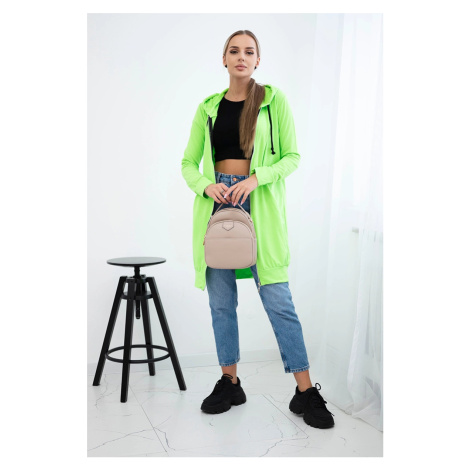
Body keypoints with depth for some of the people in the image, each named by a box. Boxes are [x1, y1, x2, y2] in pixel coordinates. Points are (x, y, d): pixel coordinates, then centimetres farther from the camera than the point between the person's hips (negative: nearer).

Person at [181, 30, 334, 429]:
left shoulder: (274, 100, 5)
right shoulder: (208, 107, 12)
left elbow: (292, 156, 1)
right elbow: (189, 162, 13)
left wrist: (255, 177, -15)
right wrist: (207, 184, -9)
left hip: (260, 203, -3)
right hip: (216, 201, 4)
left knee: (278, 298, -6)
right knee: (221, 301, 6)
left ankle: (305, 392, 3)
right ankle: (230, 383, 21)